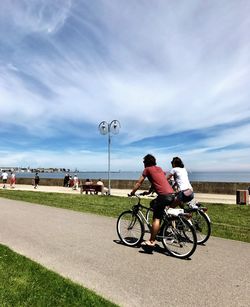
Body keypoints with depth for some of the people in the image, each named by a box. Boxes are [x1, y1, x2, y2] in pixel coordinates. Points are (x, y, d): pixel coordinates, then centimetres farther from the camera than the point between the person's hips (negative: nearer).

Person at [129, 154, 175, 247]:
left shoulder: (147, 169, 4)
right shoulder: (159, 168, 25)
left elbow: (139, 183, 4)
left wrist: (132, 193, 14)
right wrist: (148, 192, 38)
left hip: (164, 195, -8)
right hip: (171, 194, 8)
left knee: (156, 218, -3)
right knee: (153, 203, 26)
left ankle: (151, 241, 2)